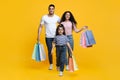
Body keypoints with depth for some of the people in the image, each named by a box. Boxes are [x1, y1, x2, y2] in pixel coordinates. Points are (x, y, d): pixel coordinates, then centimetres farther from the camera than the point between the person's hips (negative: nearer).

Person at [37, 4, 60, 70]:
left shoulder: (57, 17, 0)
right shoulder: (44, 17, -4)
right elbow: (40, 27, -2)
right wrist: (38, 36, -9)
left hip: (56, 36, 1)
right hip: (48, 37, -1)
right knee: (50, 51, 5)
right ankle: (51, 64, 22)